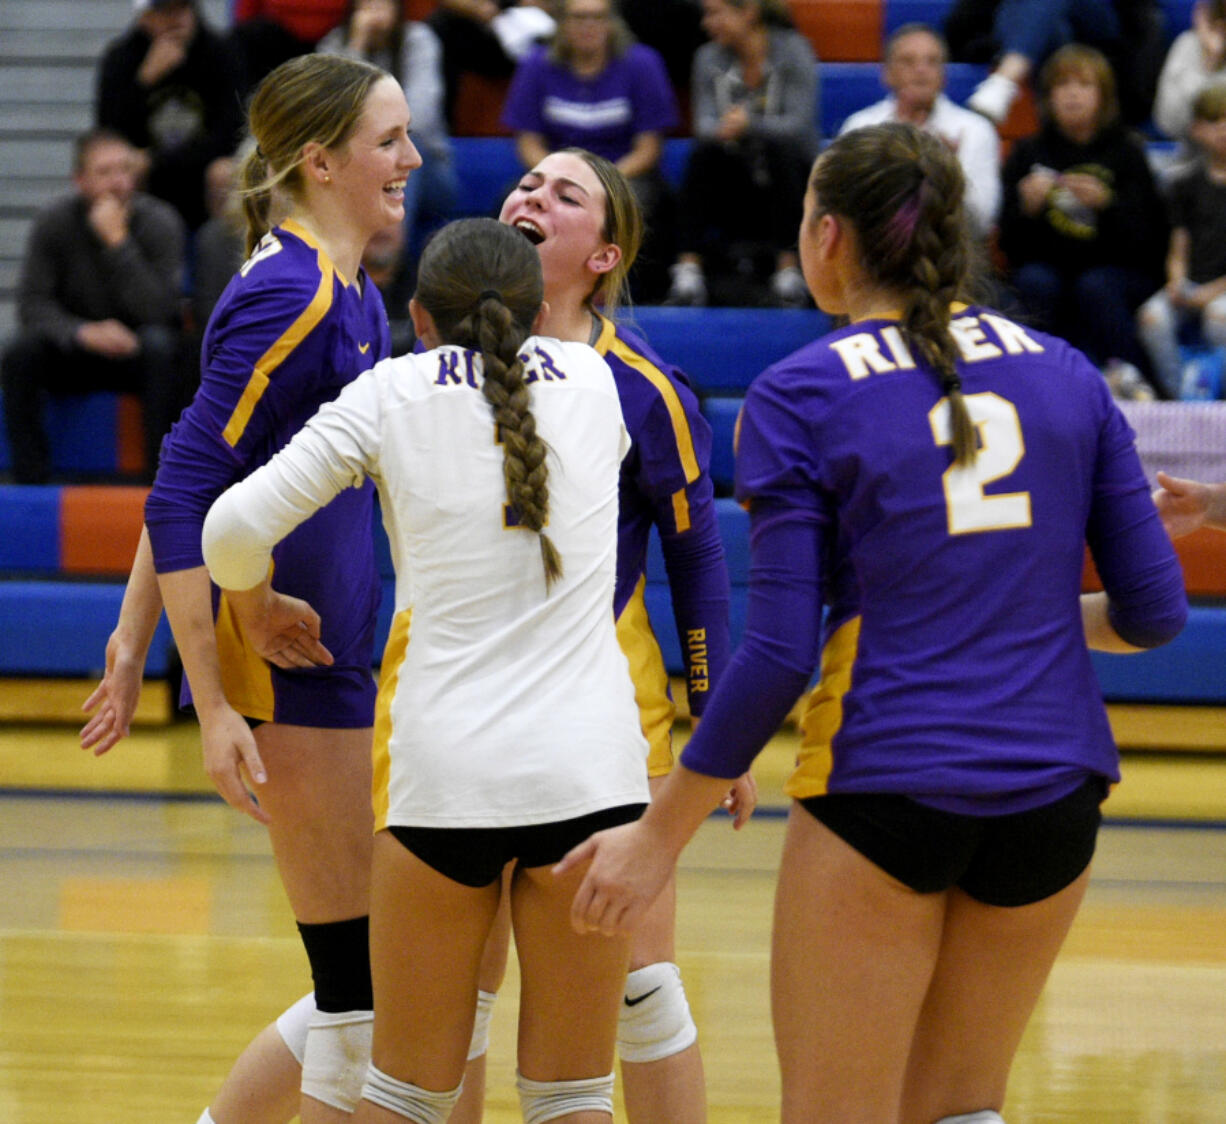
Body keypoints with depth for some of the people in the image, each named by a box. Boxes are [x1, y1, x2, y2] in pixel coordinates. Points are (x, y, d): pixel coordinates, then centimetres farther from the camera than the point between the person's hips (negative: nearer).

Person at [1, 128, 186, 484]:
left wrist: (119, 241, -32)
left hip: (136, 352, -1)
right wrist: (83, 332, -33)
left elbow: (158, 311, -25)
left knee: (160, 346, -35)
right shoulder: (54, 222, -10)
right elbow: (32, 304, -14)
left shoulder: (159, 221, -14)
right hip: (74, 354, 1)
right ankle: (30, 479, -23)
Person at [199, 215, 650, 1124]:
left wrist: (257, 600, 17)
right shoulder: (590, 380, 11)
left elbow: (233, 529, -3)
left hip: (445, 768, -1)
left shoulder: (390, 393, 4)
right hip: (589, 768, 1)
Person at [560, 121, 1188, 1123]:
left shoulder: (800, 397, -4)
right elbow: (1153, 611, 6)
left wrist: (660, 834, -2)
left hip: (883, 786, -4)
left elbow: (780, 652, -9)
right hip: (1052, 786, 4)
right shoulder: (1062, 372, 7)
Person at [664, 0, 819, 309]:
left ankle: (788, 268, -35)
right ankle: (688, 267, -32)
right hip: (736, 185, 3)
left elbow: (799, 125, -19)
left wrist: (750, 124, -38)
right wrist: (722, 130, -34)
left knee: (781, 150, -33)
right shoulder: (709, 58, 2)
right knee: (703, 153, -25)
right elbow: (704, 123, -9)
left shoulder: (792, 50, -9)